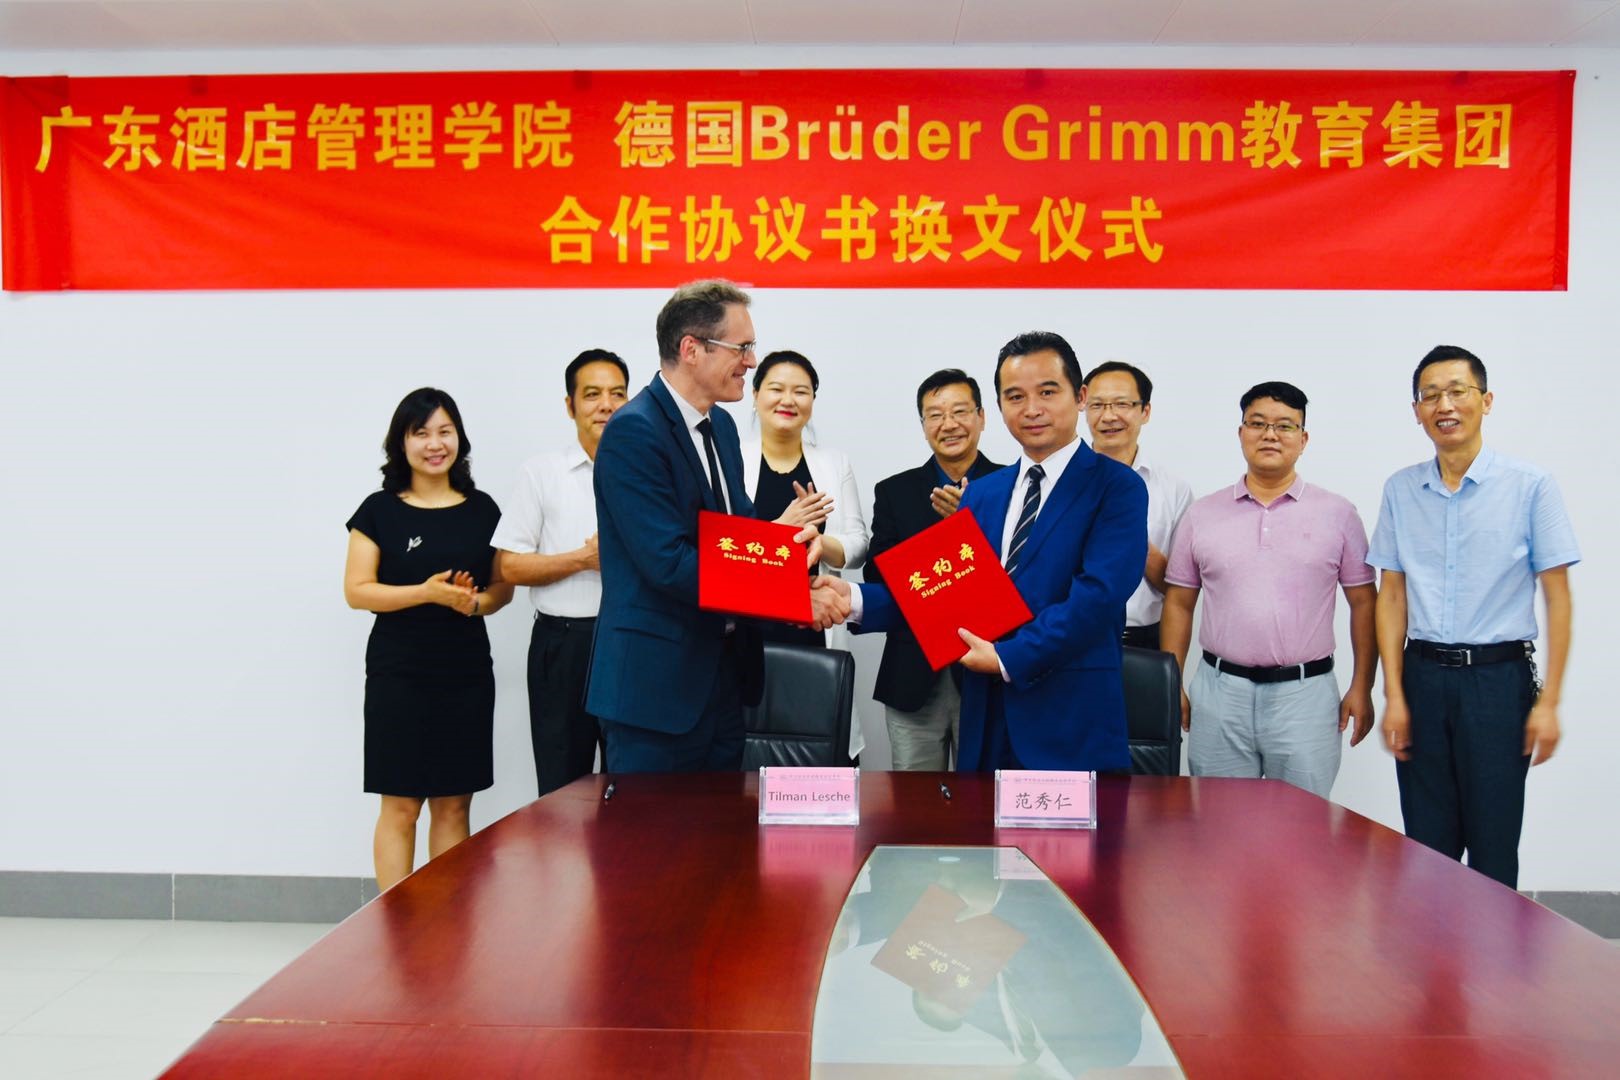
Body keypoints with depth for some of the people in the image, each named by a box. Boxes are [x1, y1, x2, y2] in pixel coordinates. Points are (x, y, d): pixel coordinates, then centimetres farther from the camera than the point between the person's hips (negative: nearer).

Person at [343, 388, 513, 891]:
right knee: (399, 806, 0)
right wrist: (426, 592, -18)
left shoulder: (482, 509, 7)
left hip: (467, 673, 3)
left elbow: (503, 587, 10)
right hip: (398, 674, -3)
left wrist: (476, 601, -13)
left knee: (453, 805, 9)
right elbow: (356, 590, -4)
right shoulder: (379, 510, 0)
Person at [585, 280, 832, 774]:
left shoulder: (720, 425, 11)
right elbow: (669, 563, -24)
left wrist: (791, 537, -4)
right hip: (656, 682, -9)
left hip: (723, 672, 9)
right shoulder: (634, 431, -17)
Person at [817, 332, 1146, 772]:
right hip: (988, 714, 5)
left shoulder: (1117, 487, -6)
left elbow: (1097, 596, -17)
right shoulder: (981, 493, 13)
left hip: (1072, 719, -5)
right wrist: (856, 600, -6)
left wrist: (1008, 658, -16)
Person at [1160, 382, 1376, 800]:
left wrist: (1361, 687, 0)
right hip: (1220, 691, 1)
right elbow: (1179, 603, 8)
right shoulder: (1202, 514, 6)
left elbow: (1363, 603, 5)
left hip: (1305, 693, -1)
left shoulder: (1337, 514, 3)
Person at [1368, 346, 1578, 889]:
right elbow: (1392, 594, 7)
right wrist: (1394, 696, 1)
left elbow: (1557, 597, -3)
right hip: (1424, 675, 3)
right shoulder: (1400, 491, 6)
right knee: (1426, 845, 10)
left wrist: (1548, 702, -7)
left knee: (1493, 849, 4)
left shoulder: (1530, 486, -4)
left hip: (1498, 676, -3)